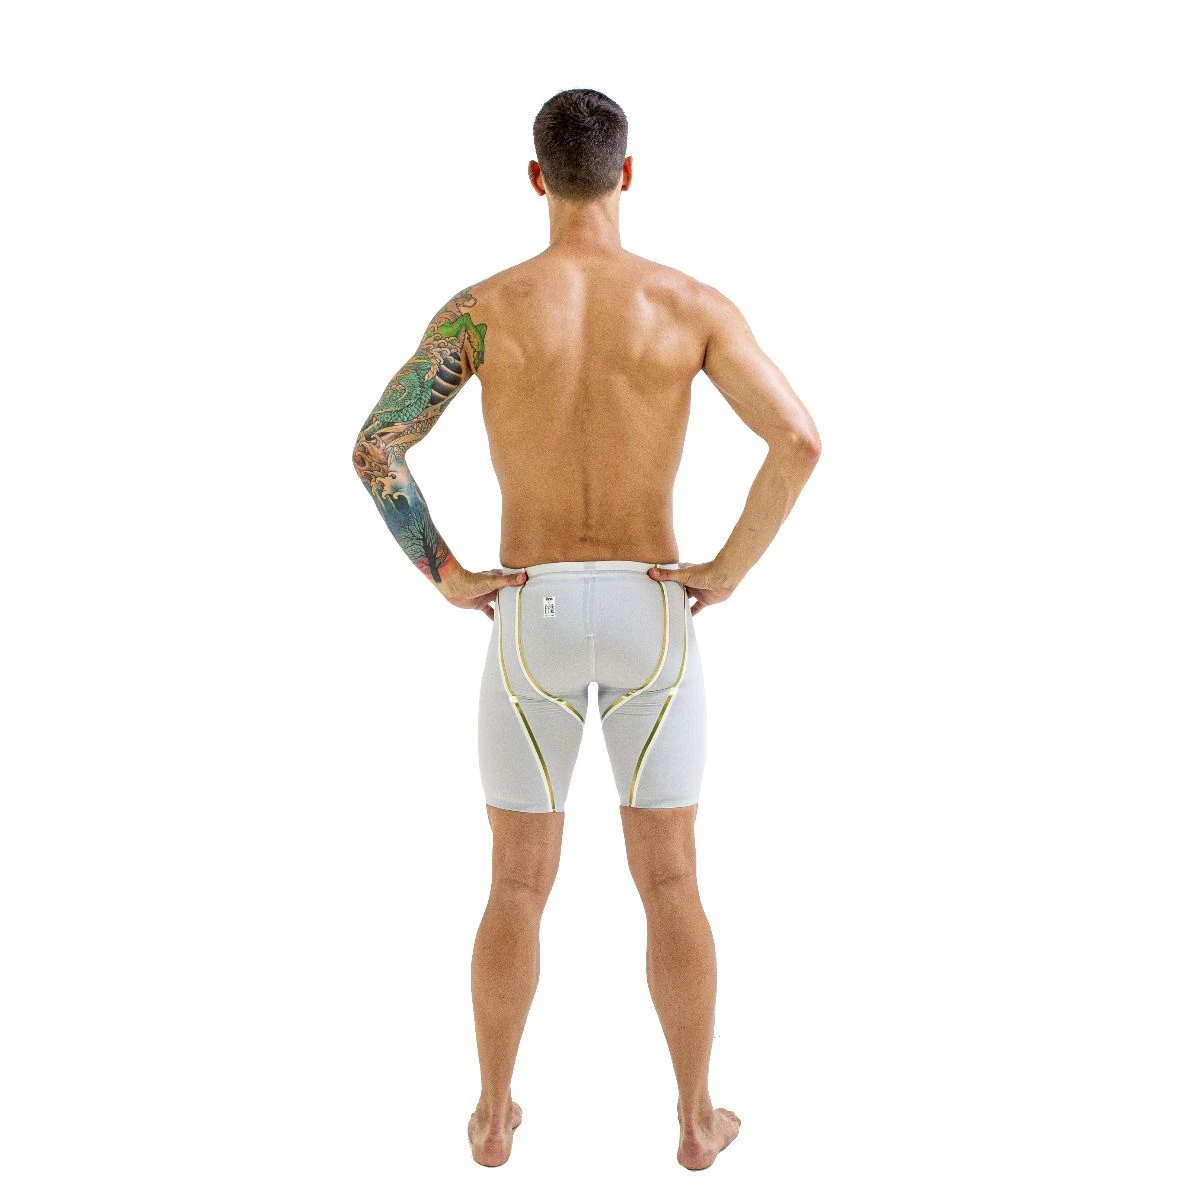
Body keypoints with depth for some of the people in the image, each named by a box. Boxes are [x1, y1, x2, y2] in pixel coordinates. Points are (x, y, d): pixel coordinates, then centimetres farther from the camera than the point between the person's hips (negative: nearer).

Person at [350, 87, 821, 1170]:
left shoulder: (483, 305, -6)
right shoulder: (692, 303, -5)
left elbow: (373, 449, -11)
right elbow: (800, 441, -16)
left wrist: (448, 578, -2)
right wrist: (728, 571, -5)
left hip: (533, 622, 0)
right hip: (653, 619, 0)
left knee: (520, 886, 16)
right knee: (670, 884, 14)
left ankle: (495, 1115, 28)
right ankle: (696, 1119, 26)